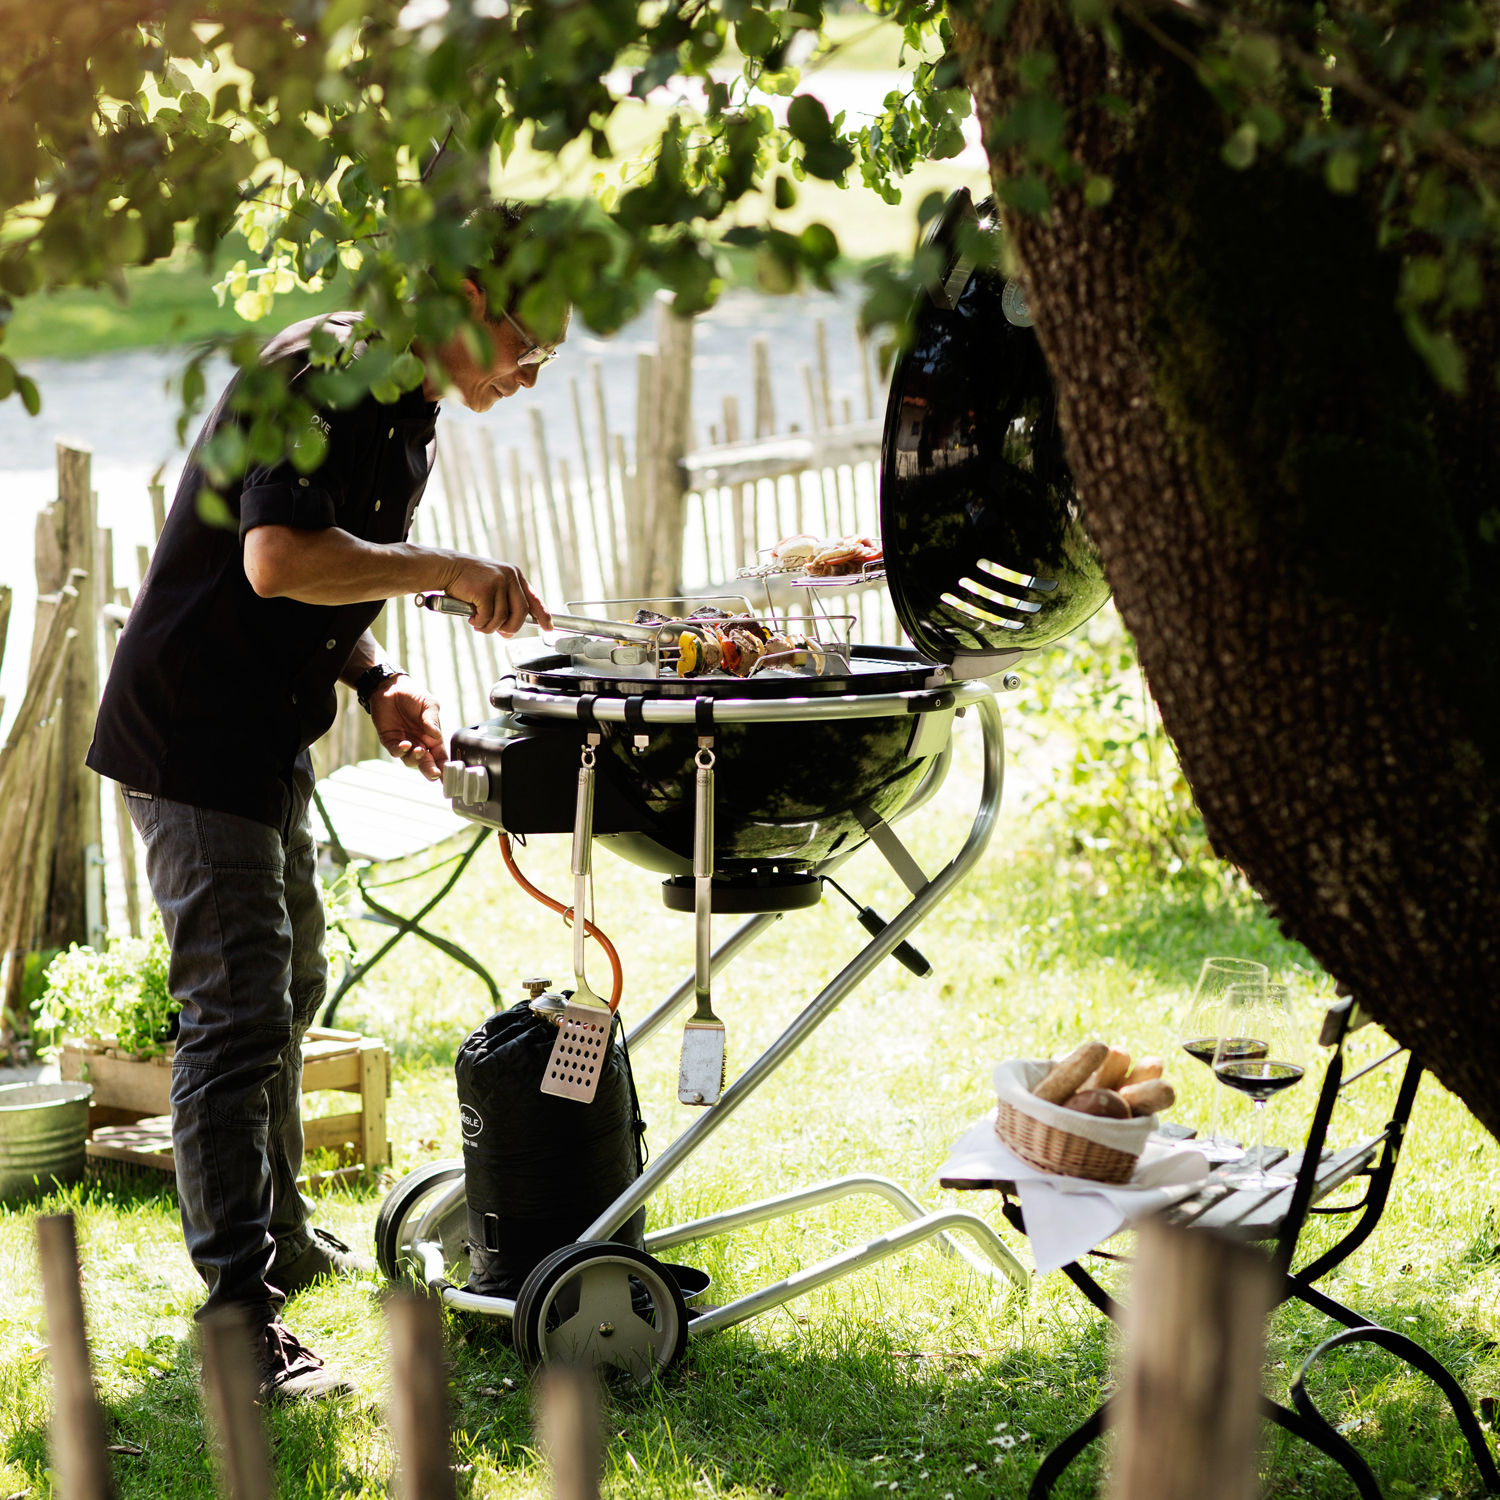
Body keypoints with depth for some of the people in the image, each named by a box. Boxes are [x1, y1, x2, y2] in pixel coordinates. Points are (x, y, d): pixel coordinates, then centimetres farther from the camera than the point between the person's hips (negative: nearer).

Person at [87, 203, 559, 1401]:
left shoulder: (409, 414, 12)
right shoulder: (323, 374, -19)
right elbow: (280, 559, -32)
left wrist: (376, 680, 3)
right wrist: (445, 570, -26)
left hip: (270, 741, 11)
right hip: (193, 732, -11)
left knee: (290, 988, 22)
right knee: (237, 1012, -11)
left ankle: (278, 1235, 39)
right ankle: (239, 1314, -8)